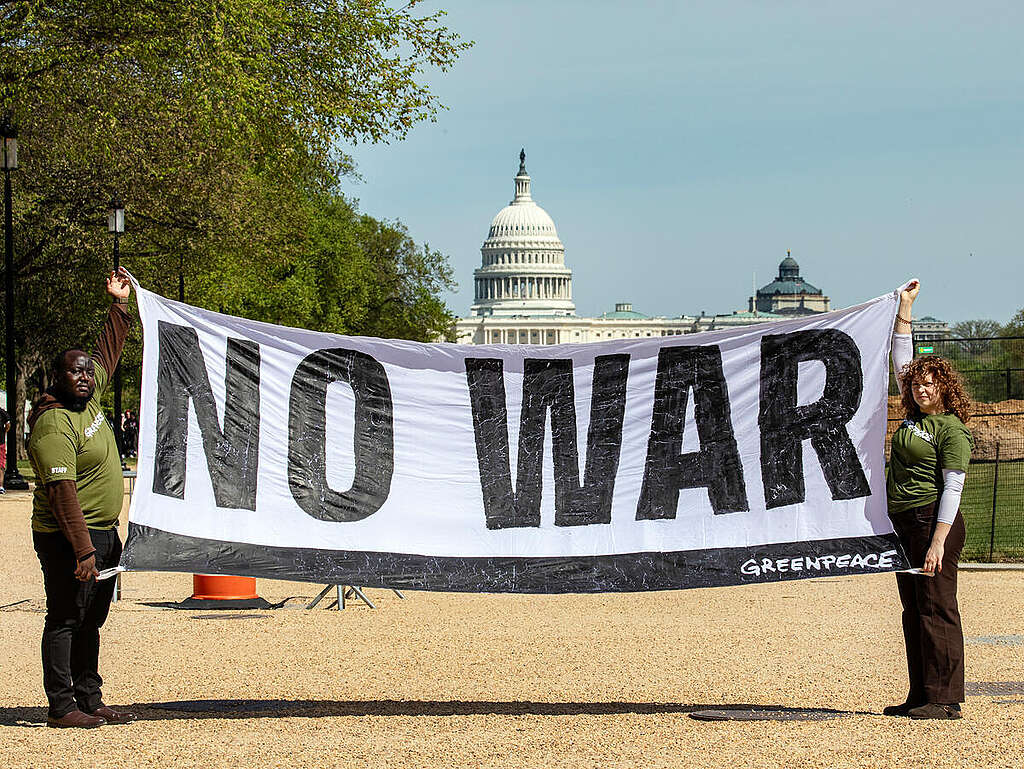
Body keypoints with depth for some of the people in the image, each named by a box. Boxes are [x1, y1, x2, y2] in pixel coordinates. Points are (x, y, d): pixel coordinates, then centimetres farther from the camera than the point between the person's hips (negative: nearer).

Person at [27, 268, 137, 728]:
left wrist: (119, 305, 26)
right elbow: (62, 492, -24)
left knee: (90, 621, 13)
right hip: (68, 538, -9)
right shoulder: (54, 426, -19)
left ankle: (90, 700, 19)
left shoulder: (88, 398, 8)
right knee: (66, 619, -5)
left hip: (103, 534, 9)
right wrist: (83, 550, -27)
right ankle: (61, 707, -3)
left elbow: (108, 354, 27)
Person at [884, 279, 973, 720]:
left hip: (933, 522, -8)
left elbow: (952, 489, -13)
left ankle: (945, 700, -7)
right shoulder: (913, 417, 13)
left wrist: (938, 542, -20)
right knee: (914, 613, 9)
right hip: (902, 522, 8)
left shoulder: (952, 430, -8)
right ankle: (920, 696, 13)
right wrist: (904, 308, 21)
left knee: (937, 611, -8)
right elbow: (902, 362, 23)